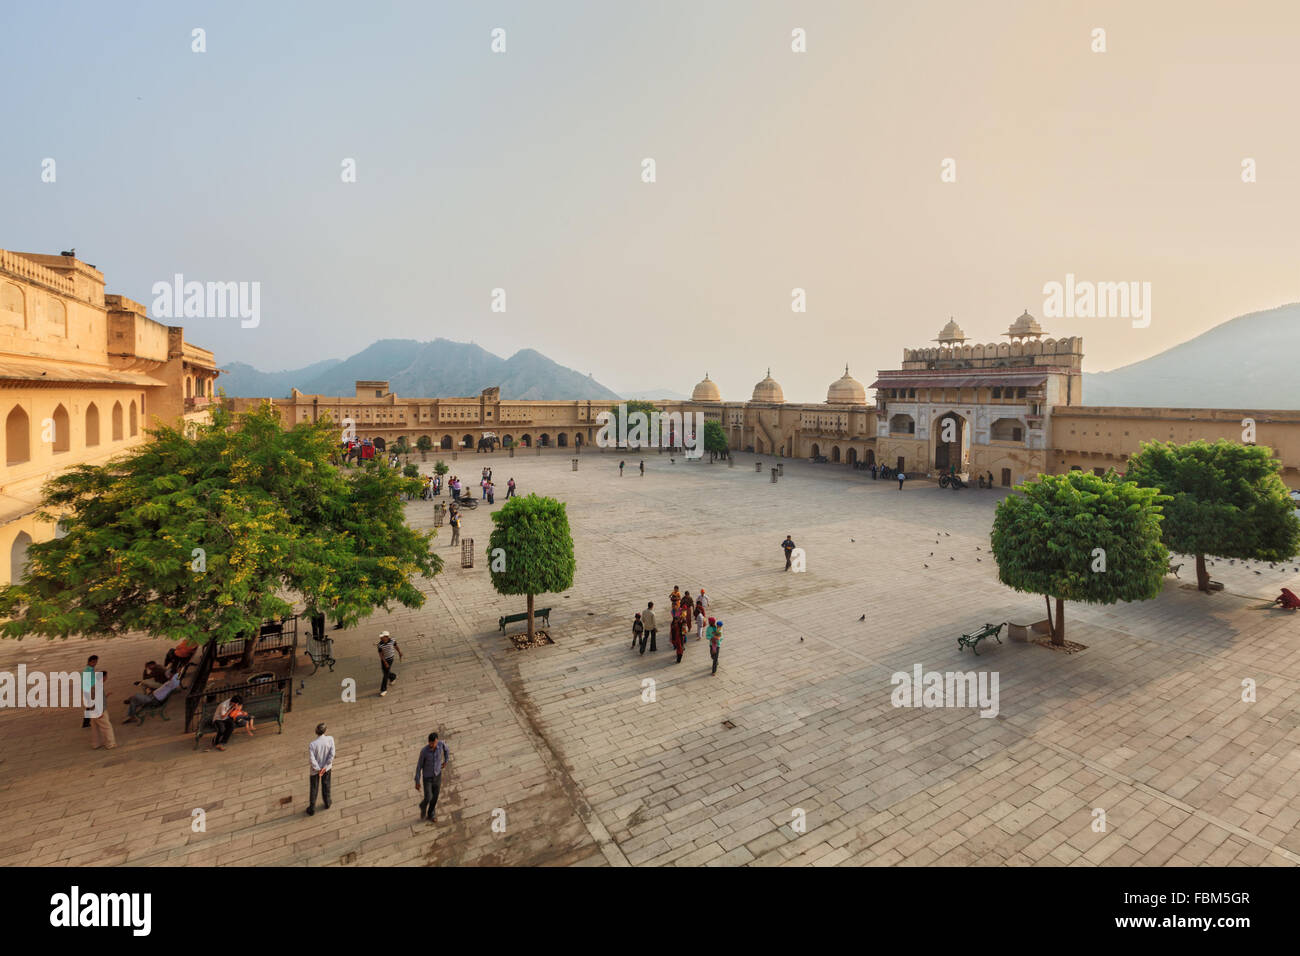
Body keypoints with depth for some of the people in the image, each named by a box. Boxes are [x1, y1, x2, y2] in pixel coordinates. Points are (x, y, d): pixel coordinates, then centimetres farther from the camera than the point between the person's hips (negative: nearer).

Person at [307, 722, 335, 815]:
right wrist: (325, 767, -12)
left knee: (314, 788, 18)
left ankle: (312, 809, 32)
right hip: (327, 766, 2)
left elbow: (312, 759, -25)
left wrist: (318, 769, -11)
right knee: (326, 784, 24)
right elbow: (332, 754, -21)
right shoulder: (330, 739, -24)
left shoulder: (312, 744, -29)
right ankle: (327, 803, 40)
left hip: (316, 769, -2)